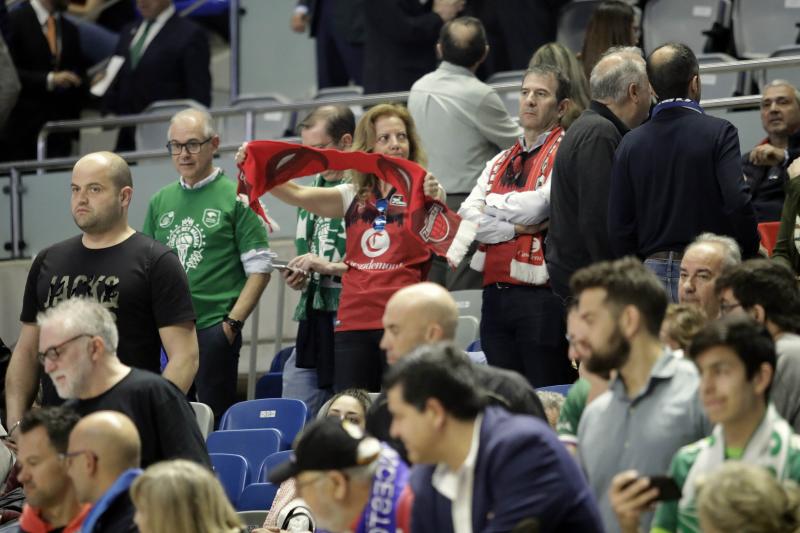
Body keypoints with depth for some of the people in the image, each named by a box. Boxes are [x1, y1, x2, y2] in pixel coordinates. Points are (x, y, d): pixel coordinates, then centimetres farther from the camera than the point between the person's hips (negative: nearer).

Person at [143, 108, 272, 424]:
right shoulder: (160, 201, 13)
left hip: (215, 328, -5)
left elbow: (259, 268, -4)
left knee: (216, 418, -2)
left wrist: (233, 322, -11)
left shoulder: (235, 197, -2)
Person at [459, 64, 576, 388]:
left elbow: (536, 207, -16)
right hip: (495, 296, 7)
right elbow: (466, 216, 6)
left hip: (542, 297, -7)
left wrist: (491, 204, 3)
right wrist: (513, 228, -10)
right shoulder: (500, 162, 19)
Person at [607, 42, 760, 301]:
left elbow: (619, 224, 5)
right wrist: (750, 254, 0)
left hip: (654, 269, 4)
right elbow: (738, 202, -15)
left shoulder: (631, 143, 5)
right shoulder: (719, 133, -6)